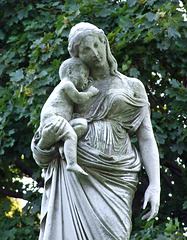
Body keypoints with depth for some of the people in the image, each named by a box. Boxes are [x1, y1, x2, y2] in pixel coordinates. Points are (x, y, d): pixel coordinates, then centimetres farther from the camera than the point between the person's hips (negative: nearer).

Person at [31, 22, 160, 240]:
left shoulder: (132, 87, 16)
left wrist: (155, 185, -3)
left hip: (114, 179, -1)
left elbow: (146, 139, 10)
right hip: (75, 177, 1)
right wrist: (46, 139, -8)